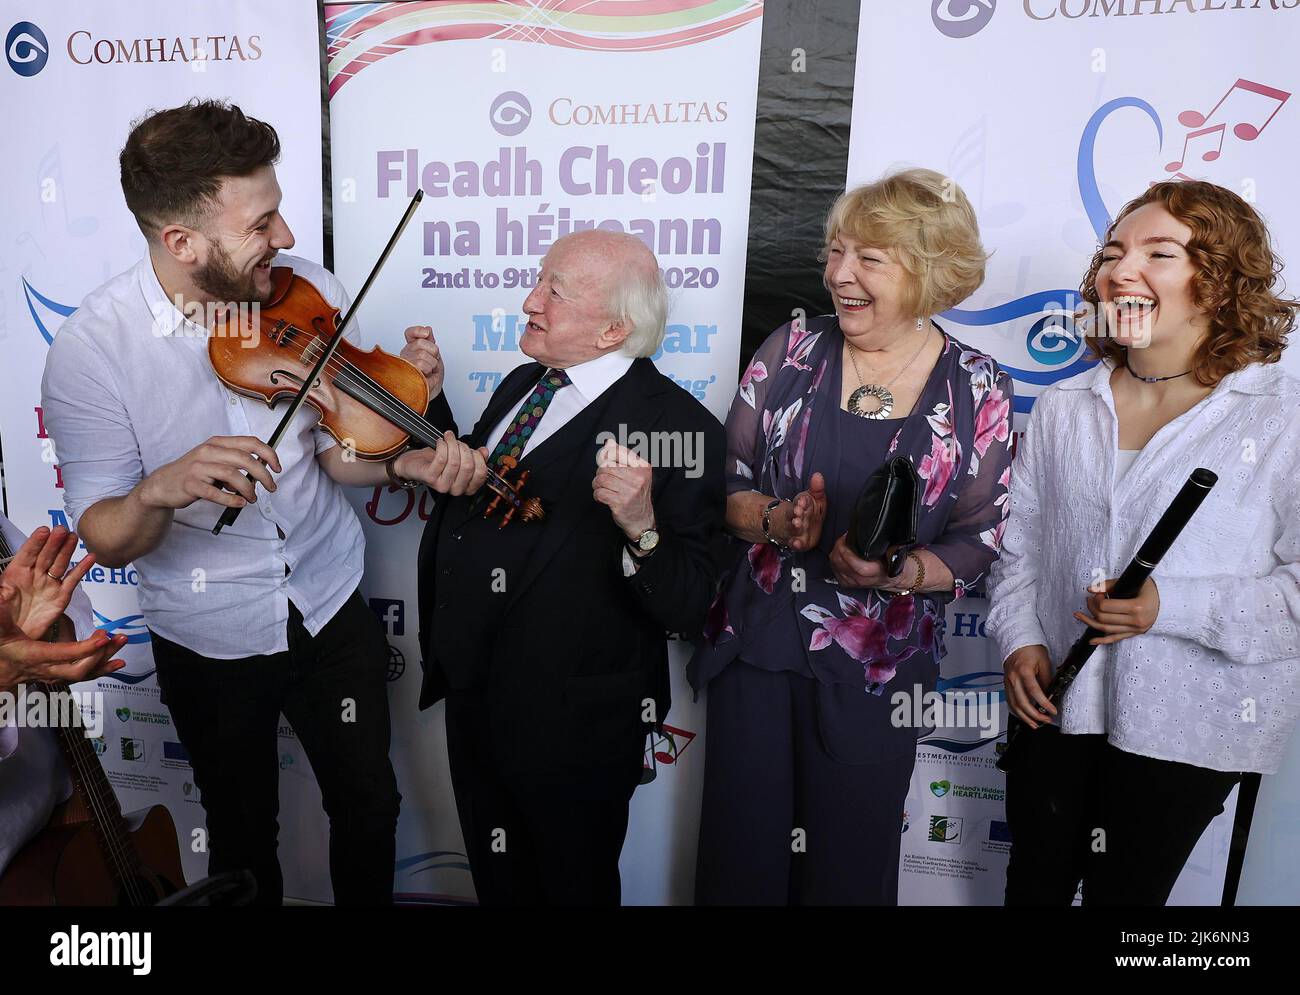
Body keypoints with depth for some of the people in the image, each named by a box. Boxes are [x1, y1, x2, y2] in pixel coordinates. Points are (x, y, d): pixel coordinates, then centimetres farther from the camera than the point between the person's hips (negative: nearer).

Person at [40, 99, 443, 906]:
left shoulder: (308, 291, -11)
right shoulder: (90, 350, -18)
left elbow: (336, 454, -6)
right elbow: (104, 539, -14)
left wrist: (405, 448, -28)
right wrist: (159, 492, -37)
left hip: (331, 612, 2)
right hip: (208, 644, -2)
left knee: (369, 807, 19)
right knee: (243, 837, 20)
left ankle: (367, 900, 48)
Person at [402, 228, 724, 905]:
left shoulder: (674, 424, -21)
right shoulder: (521, 385, 3)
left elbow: (686, 608, -23)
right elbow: (462, 494, 14)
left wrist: (641, 525, -42)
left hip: (571, 725, -7)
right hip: (472, 695, 7)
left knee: (573, 884, 20)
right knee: (497, 880, 29)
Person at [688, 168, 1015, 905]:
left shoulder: (979, 392, -4)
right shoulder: (792, 350, 0)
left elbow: (976, 547, -2)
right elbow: (726, 483, 2)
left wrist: (897, 572, -20)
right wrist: (773, 519, -18)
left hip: (875, 670, -1)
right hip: (753, 649, 2)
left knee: (848, 869, 15)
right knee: (739, 858, 13)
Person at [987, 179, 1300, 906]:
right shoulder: (1063, 408, 3)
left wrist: (1171, 607, -24)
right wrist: (1019, 640, -5)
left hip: (1189, 726, -3)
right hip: (1058, 703, 4)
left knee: (1123, 892, 16)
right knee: (1036, 882, 20)